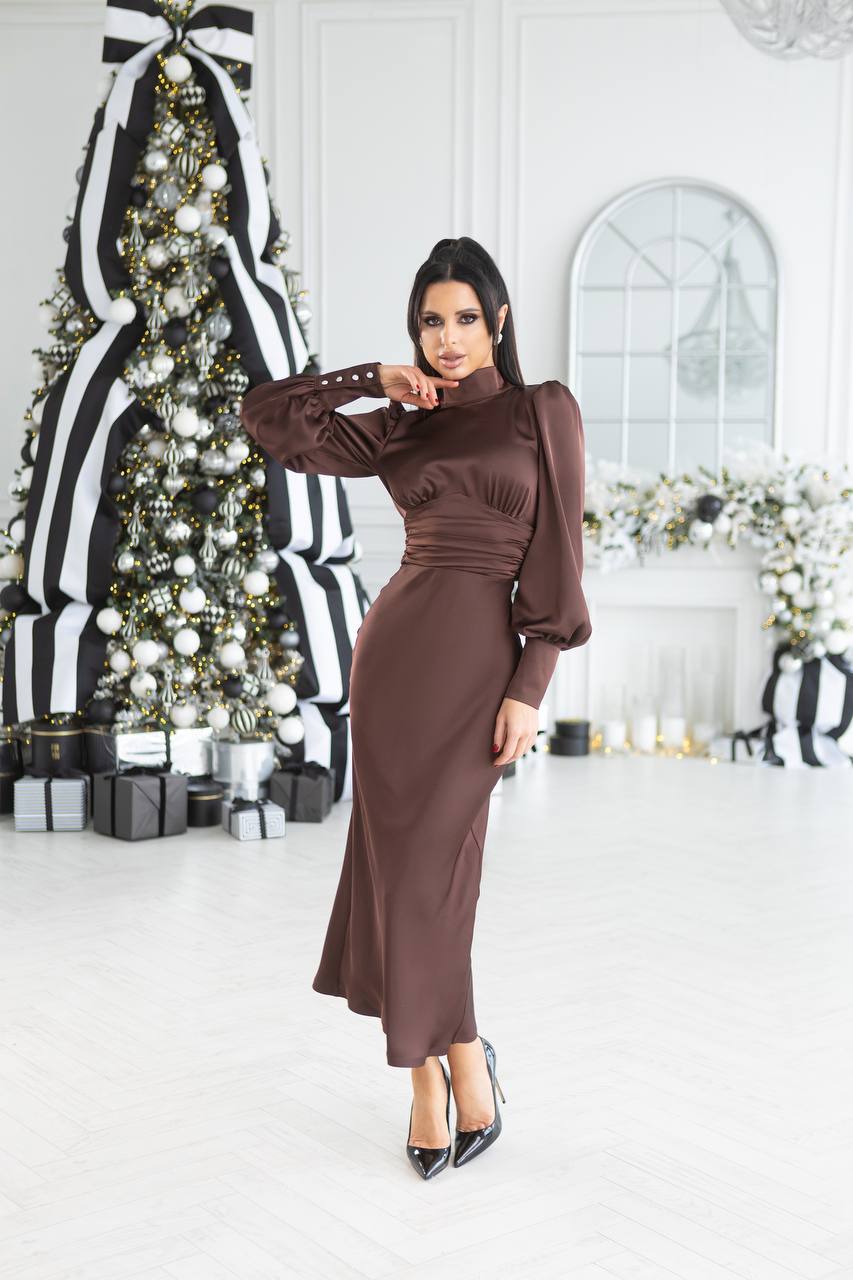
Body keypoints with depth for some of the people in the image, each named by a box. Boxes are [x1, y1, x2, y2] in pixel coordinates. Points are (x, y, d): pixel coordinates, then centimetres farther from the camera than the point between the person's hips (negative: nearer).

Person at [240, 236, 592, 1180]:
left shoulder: (544, 410, 4)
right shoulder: (400, 428, 13)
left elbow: (556, 556, -2)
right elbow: (270, 417, 12)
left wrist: (529, 688, -9)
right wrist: (376, 379, 7)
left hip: (480, 654, -3)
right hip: (395, 644, 4)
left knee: (426, 864, -2)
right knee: (399, 860, 4)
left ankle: (437, 1071, 18)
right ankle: (460, 1065, 20)